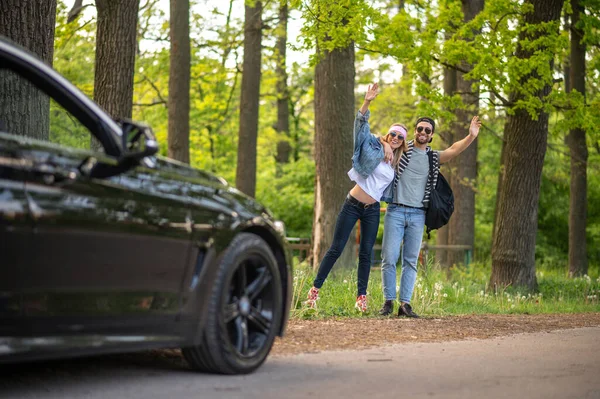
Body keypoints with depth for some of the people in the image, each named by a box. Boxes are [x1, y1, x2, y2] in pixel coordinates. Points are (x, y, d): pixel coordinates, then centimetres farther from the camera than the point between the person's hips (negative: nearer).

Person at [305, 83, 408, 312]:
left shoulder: (395, 164, 13)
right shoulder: (373, 146, -2)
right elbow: (361, 125, -15)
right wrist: (367, 102, -28)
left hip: (372, 210, 5)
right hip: (353, 205, -5)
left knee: (366, 253, 3)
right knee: (336, 248, -4)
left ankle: (361, 298, 8)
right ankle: (315, 289, 2)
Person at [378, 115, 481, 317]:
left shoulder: (433, 158, 9)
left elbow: (454, 150, -6)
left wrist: (470, 137, -23)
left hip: (417, 215, 2)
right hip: (396, 211, -2)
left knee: (411, 261, 2)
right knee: (389, 258, -5)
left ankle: (405, 304, 4)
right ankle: (388, 301, 1)